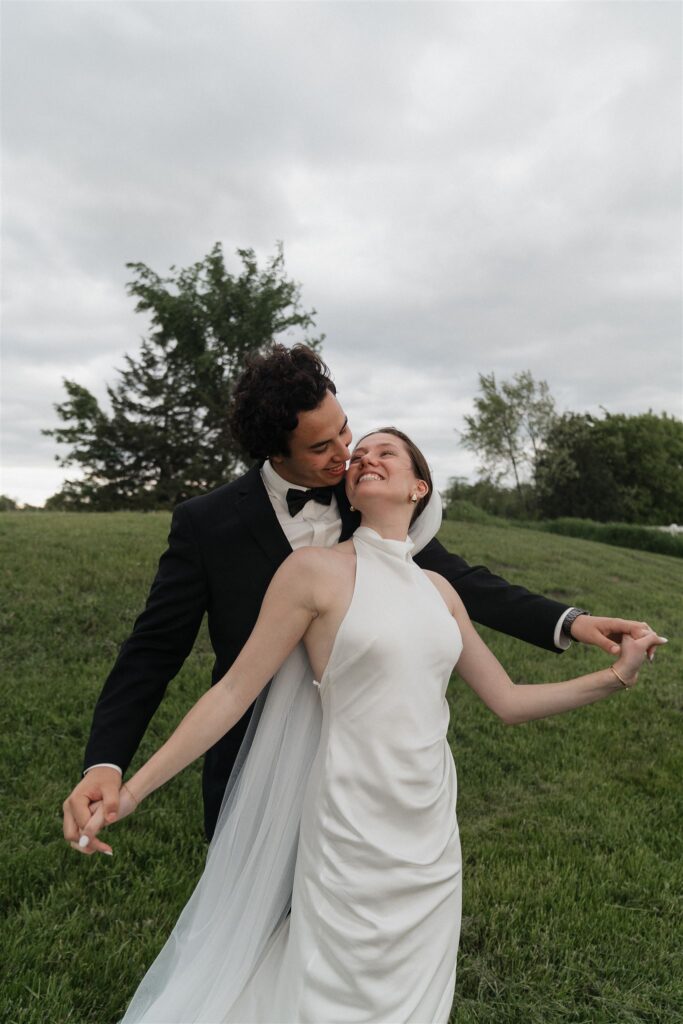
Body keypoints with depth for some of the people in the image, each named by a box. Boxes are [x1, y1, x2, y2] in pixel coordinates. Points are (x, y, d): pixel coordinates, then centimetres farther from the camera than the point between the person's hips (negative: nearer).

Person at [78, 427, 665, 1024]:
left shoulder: (438, 589, 5)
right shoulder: (315, 570, -10)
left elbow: (508, 702, 9)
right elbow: (233, 693, -9)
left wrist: (616, 676, 1)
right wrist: (131, 789, -10)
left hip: (433, 837, 5)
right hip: (353, 837, -5)